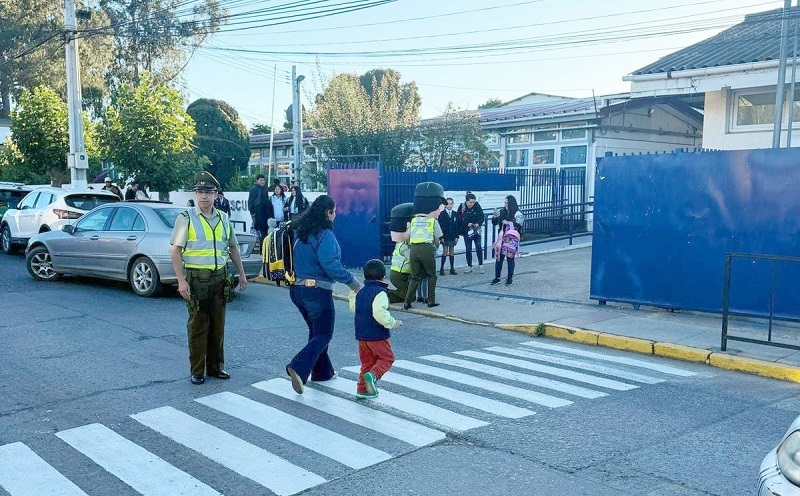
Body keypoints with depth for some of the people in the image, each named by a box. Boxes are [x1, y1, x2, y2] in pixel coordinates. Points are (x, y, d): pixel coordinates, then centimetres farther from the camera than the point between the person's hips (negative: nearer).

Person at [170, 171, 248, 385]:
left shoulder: (223, 218, 10)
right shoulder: (186, 218, -5)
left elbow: (233, 247, 20)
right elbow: (176, 251, -9)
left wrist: (241, 273, 16)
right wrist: (181, 280, -16)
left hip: (219, 277, 5)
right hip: (196, 278, -4)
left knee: (218, 325, 11)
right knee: (198, 326, 1)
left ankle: (216, 366, 23)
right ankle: (197, 371, 11)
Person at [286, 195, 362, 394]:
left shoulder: (299, 231, 7)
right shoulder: (325, 235, -17)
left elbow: (295, 258, 15)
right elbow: (330, 264, -24)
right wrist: (351, 281, -16)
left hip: (297, 289, 8)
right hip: (318, 291, -8)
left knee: (316, 330, 21)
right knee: (324, 334, 2)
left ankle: (323, 371, 29)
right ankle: (298, 368, -16)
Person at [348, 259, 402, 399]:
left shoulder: (360, 292, 9)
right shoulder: (380, 293, -15)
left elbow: (353, 308, 22)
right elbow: (379, 313, -25)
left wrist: (353, 293, 34)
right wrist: (393, 323, -15)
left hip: (361, 335, 7)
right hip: (377, 335, -7)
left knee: (367, 361, 15)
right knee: (387, 358, 5)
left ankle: (362, 389, 13)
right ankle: (373, 375, -18)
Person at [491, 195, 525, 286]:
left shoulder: (517, 214, -5)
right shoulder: (501, 211, 8)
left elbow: (519, 225, -15)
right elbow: (494, 223, 12)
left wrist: (508, 223, -21)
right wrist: (495, 217, -7)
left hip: (512, 239, -4)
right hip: (501, 238, 4)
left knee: (510, 257, 0)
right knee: (499, 257, 3)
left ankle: (510, 278, 11)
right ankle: (497, 277, 12)